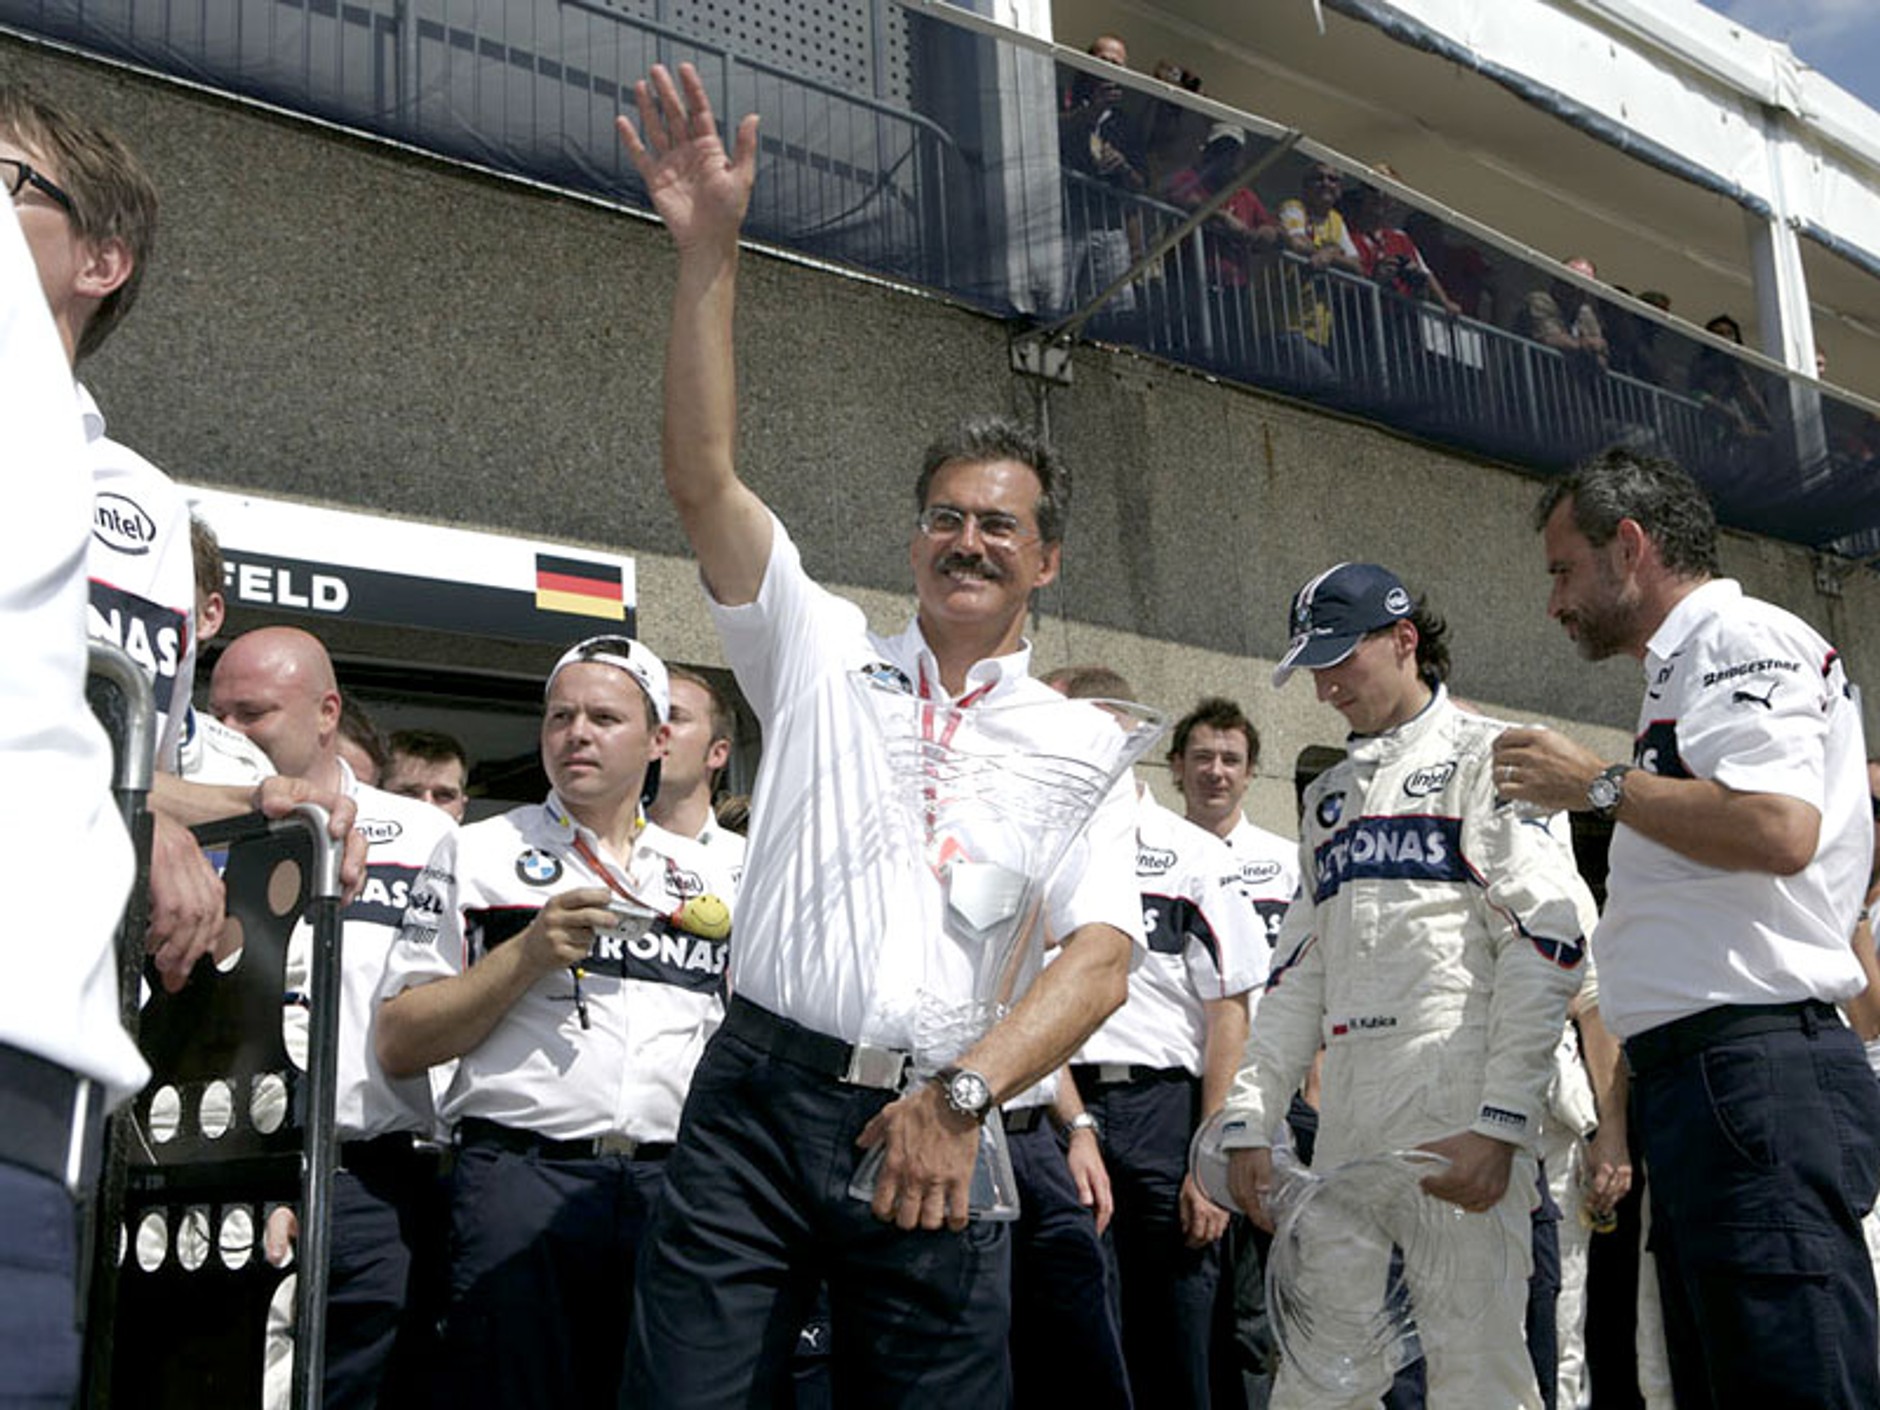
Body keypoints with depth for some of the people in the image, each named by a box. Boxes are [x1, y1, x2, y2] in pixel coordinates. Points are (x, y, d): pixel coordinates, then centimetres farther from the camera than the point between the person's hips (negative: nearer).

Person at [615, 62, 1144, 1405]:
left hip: (936, 1138, 0)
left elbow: (1101, 957, -3)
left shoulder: (1080, 741, 10)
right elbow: (703, 478, 1)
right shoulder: (824, 650, 13)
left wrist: (965, 1095, -19)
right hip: (760, 1091, 0)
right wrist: (710, 252, -6)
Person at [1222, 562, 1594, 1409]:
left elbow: (1551, 938, -9)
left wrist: (1499, 1122, -17)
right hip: (1348, 1109, 7)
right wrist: (1251, 1119, 11)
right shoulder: (1330, 794, 24)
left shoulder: (1485, 756, 2)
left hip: (1457, 1098, -6)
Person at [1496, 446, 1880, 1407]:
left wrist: (1599, 784, -10)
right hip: (1702, 1079, 10)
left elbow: (1779, 828, -21)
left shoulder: (1742, 636, -5)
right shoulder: (1686, 666, 25)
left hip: (1754, 1071, -10)